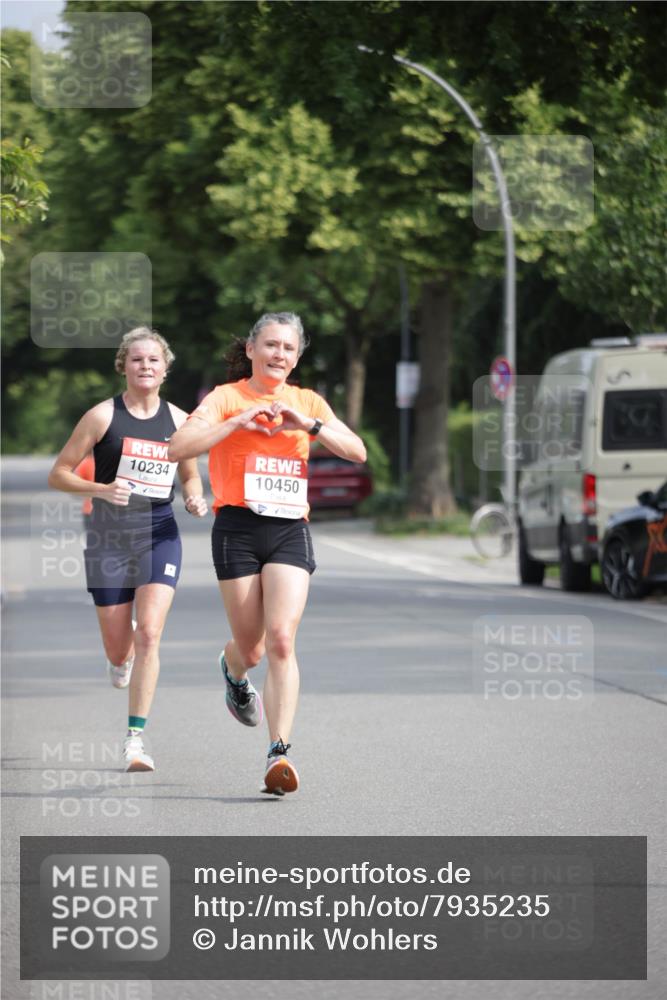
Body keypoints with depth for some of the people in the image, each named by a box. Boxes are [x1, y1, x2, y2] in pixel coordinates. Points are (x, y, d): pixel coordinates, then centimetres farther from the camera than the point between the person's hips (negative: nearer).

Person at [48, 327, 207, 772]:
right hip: (109, 536, -1)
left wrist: (195, 498, -2)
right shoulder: (104, 416, -3)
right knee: (119, 650, 5)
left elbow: (190, 475, 21)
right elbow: (59, 473, -2)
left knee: (149, 634, -16)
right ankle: (123, 656, 46)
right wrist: (100, 489, -19)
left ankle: (136, 737, -11)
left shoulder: (178, 420, 5)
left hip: (159, 534, 1)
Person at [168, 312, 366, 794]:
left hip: (290, 531, 1)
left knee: (281, 638, -16)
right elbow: (178, 448, -11)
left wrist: (308, 424, -11)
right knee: (250, 648, 5)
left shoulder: (307, 402, 12)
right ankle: (234, 672, 44)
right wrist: (239, 421, -18)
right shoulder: (226, 397, 2)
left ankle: (280, 752, -20)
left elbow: (357, 452, 2)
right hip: (238, 528, -1)